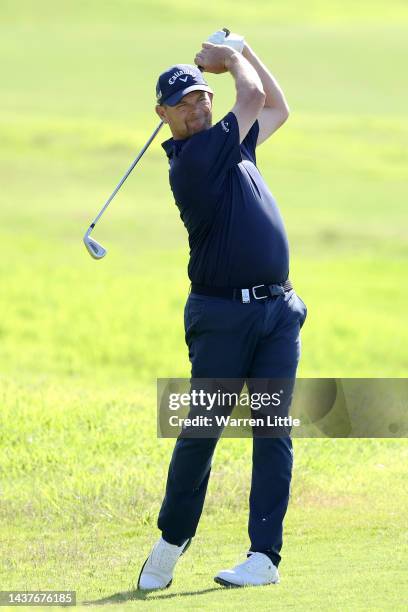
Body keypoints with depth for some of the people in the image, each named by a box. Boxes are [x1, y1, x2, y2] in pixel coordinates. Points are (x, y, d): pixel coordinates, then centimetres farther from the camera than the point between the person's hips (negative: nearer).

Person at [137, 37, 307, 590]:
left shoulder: (229, 146, 14)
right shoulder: (192, 159, -11)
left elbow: (277, 108, 29)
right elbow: (254, 96, -4)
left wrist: (242, 49, 21)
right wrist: (231, 60, 14)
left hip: (279, 312, 7)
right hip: (221, 313, -6)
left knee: (274, 431, -2)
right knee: (201, 430, -4)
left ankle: (265, 555, -4)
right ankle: (172, 541, 13)